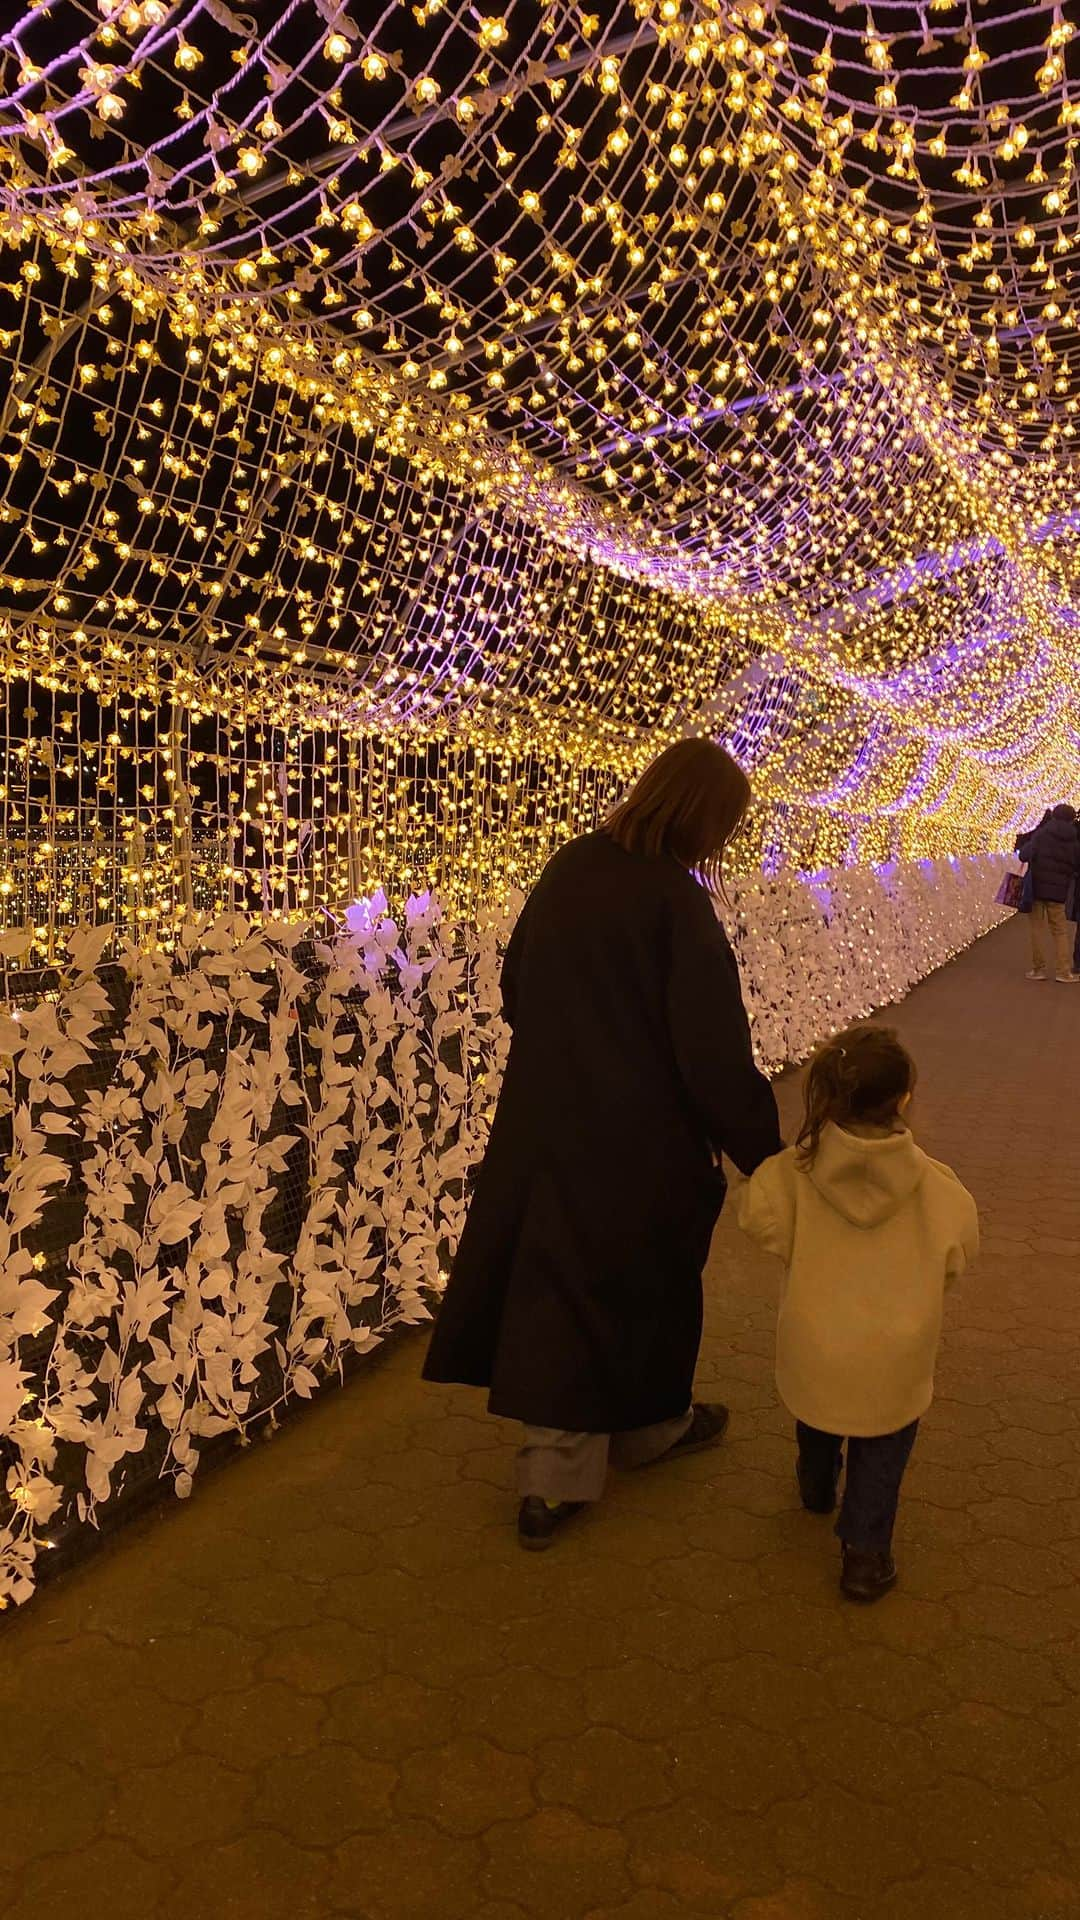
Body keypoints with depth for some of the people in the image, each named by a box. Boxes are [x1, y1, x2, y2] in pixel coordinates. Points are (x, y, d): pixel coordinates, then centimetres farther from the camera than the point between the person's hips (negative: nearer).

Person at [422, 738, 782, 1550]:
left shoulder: (569, 870, 0)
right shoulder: (677, 904, -20)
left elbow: (516, 989, 11)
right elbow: (715, 1056, -20)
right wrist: (765, 1154, -10)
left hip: (545, 1125, 6)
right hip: (640, 1140, -5)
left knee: (559, 1279, 15)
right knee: (644, 1281, 18)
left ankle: (555, 1478, 21)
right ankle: (648, 1426, 43)